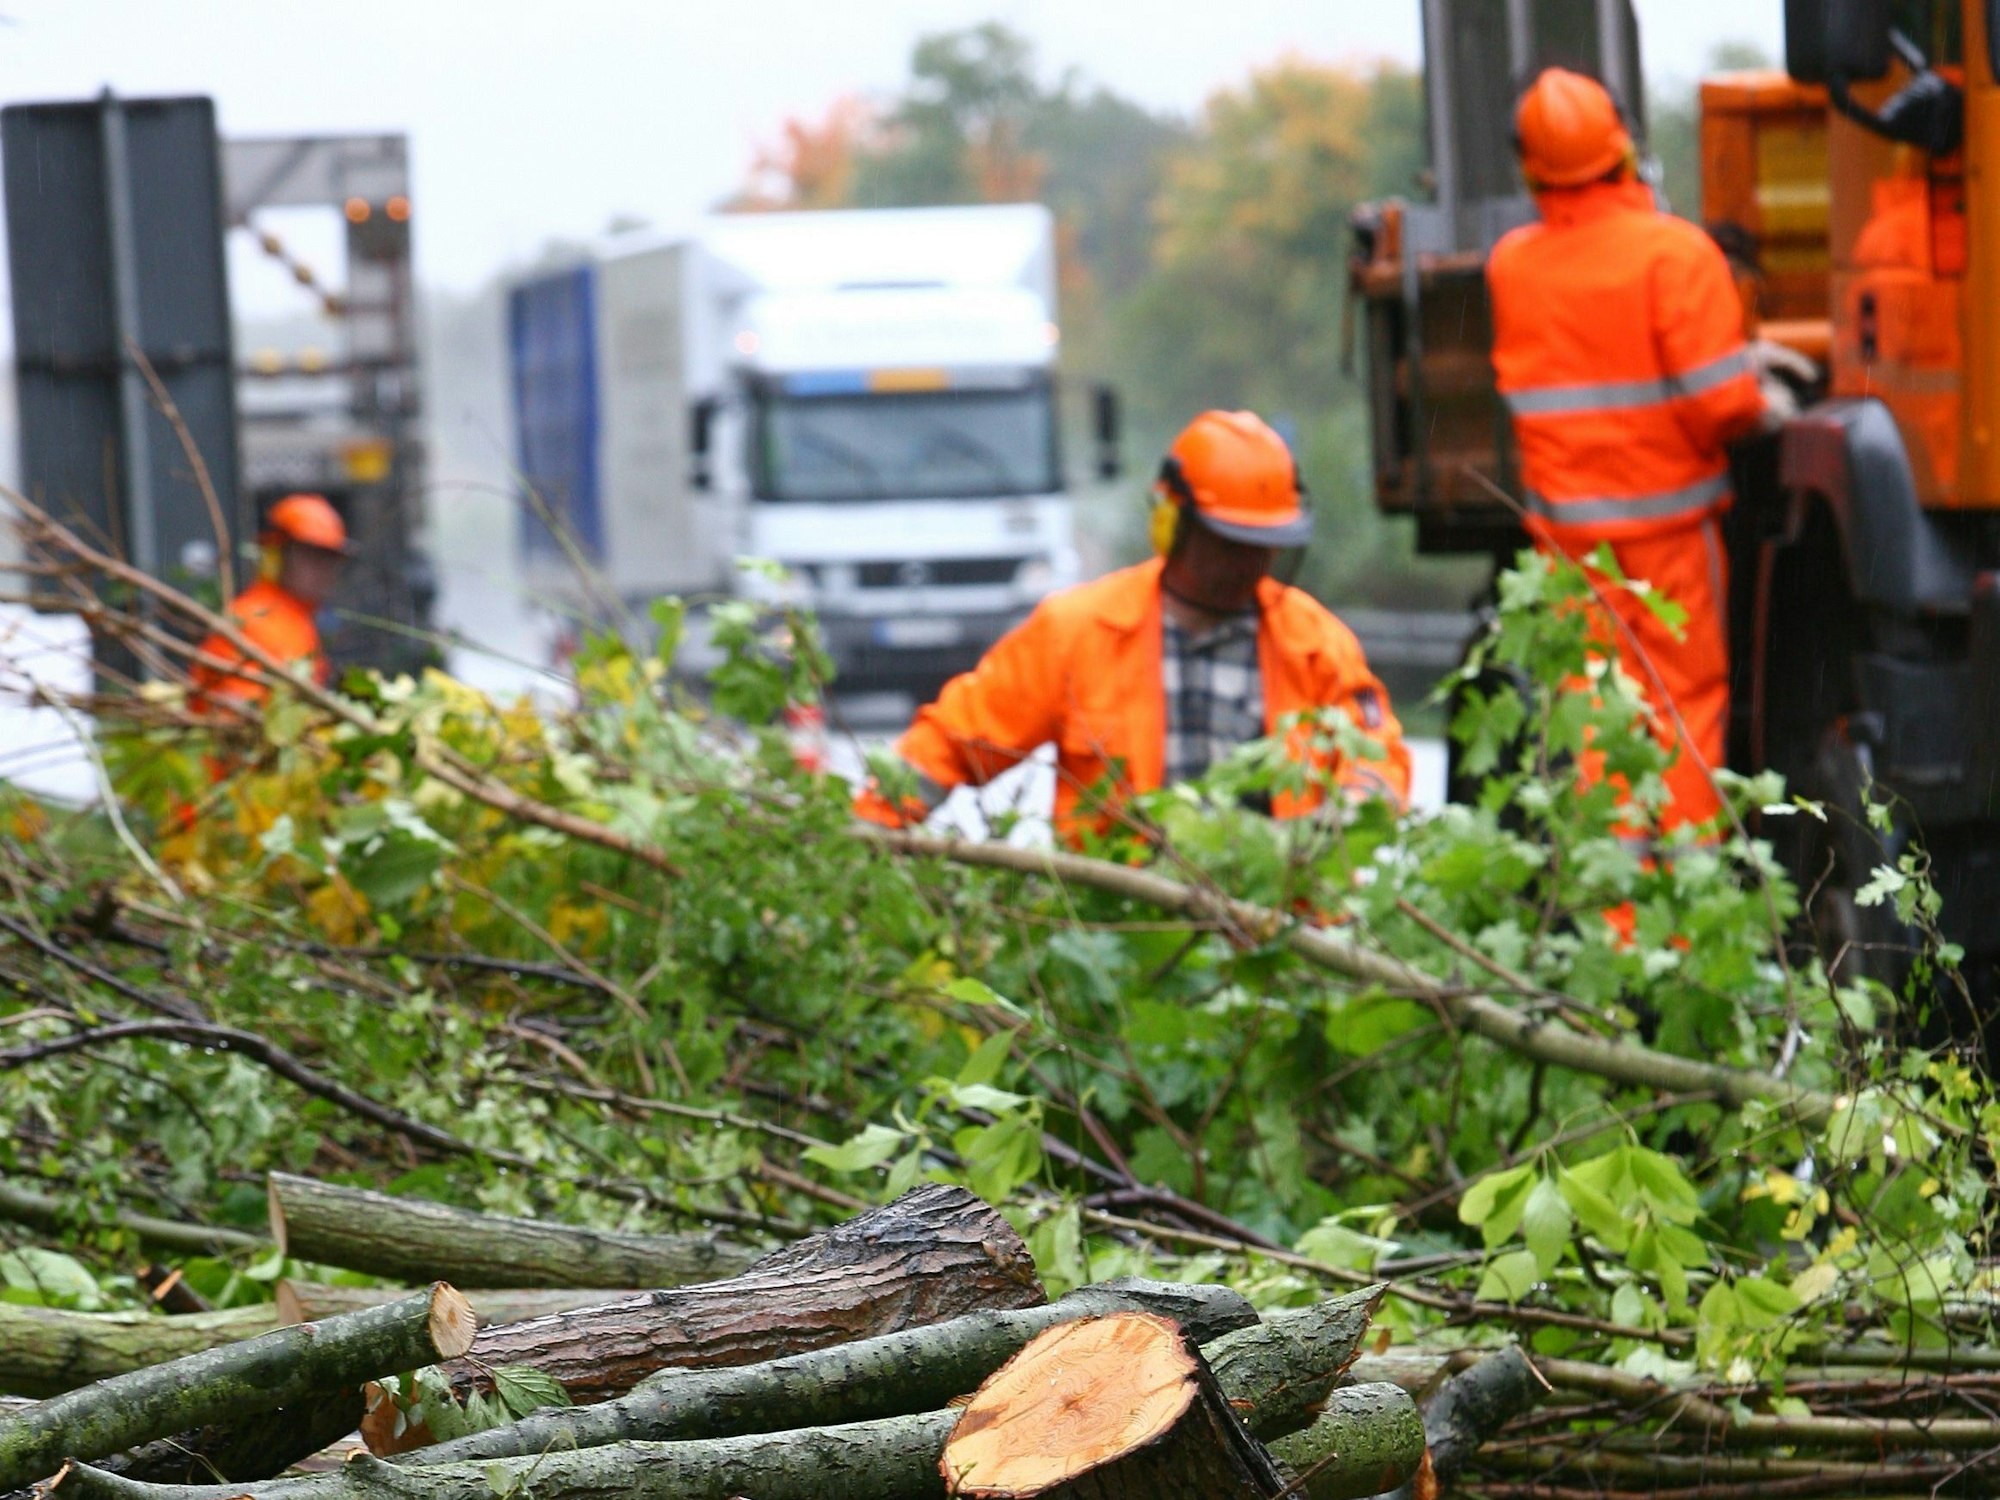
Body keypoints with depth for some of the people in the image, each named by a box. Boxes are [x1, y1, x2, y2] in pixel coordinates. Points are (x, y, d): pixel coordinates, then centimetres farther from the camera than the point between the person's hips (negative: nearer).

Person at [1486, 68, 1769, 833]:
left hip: (1563, 522, 4)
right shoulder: (1675, 253, -14)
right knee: (1686, 700, 4)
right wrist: (1757, 403, 6)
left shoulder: (1510, 264, 1)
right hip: (1666, 512, -4)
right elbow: (1720, 401, -18)